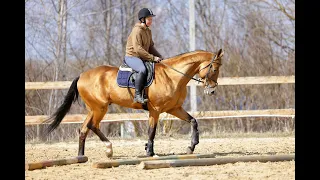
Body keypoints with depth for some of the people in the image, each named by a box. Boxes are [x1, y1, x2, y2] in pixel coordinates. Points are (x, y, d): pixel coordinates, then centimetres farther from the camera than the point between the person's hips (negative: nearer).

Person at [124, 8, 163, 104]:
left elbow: (151, 47, 19)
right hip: (132, 57, -10)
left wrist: (159, 57, 3)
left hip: (143, 58, 10)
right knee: (142, 70, -37)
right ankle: (138, 95, -35)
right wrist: (152, 58, -24)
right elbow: (138, 49, -23)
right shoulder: (137, 31, -15)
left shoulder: (148, 31, 14)